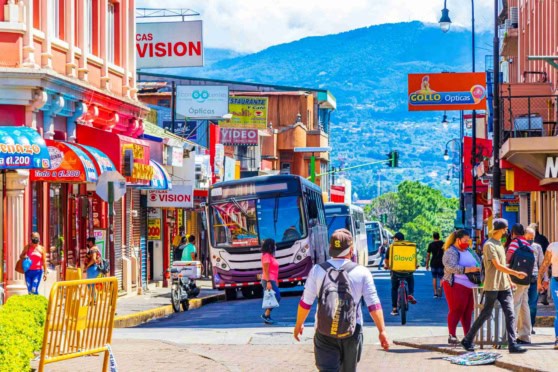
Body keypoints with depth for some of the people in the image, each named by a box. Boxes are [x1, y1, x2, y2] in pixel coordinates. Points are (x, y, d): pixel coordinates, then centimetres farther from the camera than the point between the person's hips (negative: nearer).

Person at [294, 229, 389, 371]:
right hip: (352, 332, 1)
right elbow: (374, 305, -9)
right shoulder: (362, 272, -7)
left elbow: (305, 303, -1)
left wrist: (298, 324, 14)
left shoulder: (317, 270, -5)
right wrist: (382, 331, -3)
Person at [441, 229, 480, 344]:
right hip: (457, 286, -7)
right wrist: (469, 269, -29)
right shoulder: (450, 252, -7)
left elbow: (478, 262, 27)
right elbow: (451, 267, -22)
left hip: (471, 286, 7)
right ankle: (452, 336, -5)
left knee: (468, 311, 7)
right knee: (456, 310, -8)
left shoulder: (469, 251, 19)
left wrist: (478, 268, 5)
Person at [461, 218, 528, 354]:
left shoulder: (500, 244, 18)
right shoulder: (489, 245, -11)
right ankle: (467, 340, 10)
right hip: (492, 286, -8)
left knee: (510, 314, -2)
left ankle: (512, 344, -6)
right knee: (485, 314, -2)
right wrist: (516, 273, -19)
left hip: (504, 286, 8)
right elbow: (498, 266, -18)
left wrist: (509, 280, 19)